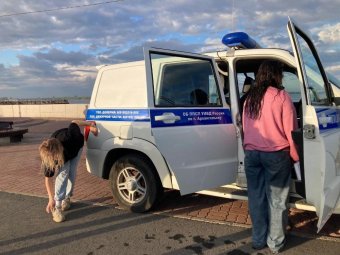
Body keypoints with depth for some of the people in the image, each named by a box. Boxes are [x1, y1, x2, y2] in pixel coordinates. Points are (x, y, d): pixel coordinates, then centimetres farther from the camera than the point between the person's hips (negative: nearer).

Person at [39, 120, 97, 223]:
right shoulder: (48, 159, -36)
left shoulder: (68, 138, -47)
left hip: (76, 145, 0)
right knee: (63, 173, -19)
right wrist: (51, 199, -23)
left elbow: (74, 123, -29)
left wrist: (90, 125, -16)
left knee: (71, 173, -8)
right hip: (65, 153, 0)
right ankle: (57, 207, -12)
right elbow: (48, 179, -24)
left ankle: (67, 198, 15)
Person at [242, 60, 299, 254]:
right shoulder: (281, 96, -6)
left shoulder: (250, 99, 10)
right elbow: (290, 129, -4)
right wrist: (295, 156, 5)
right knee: (277, 199, 8)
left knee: (256, 198, 11)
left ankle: (259, 239, 24)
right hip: (276, 154, -4)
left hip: (251, 154, 5)